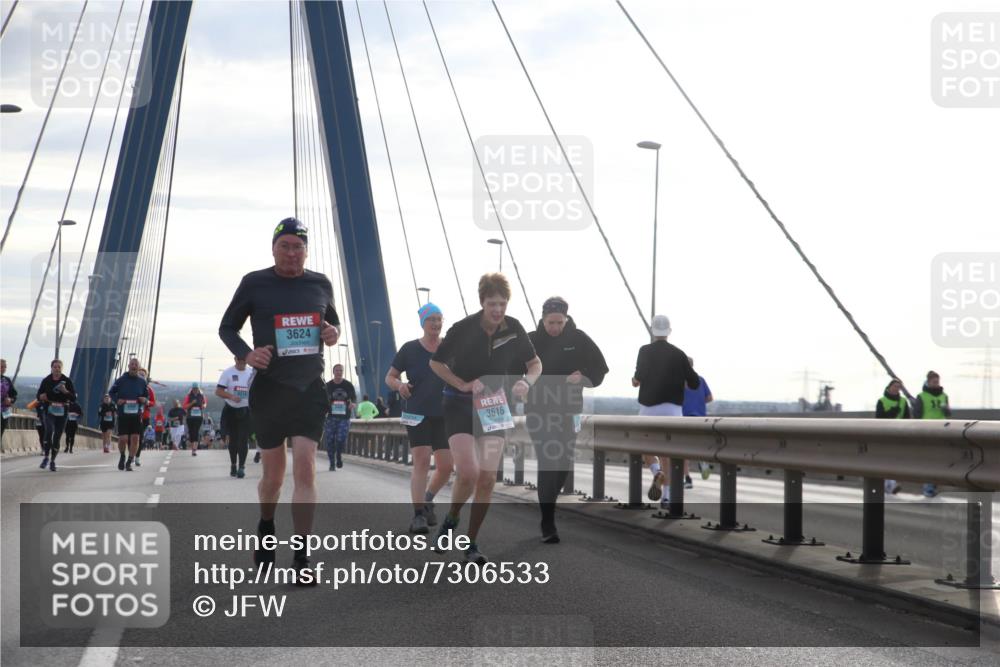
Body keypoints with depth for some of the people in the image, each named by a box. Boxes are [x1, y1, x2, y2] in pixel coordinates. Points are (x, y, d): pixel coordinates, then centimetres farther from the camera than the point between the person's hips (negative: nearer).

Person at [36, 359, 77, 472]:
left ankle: (52, 461, 16)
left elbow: (74, 398, -1)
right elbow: (38, 395, 11)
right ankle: (46, 457, -15)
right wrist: (41, 397, -12)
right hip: (49, 411, -1)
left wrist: (66, 391, -18)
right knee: (49, 431, -25)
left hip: (62, 412, 1)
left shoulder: (67, 381, 1)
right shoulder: (46, 381, 3)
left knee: (57, 437, 4)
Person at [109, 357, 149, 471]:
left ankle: (129, 462, 7)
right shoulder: (121, 380, -1)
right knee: (123, 439, -6)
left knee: (135, 438, -5)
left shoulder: (142, 381, 6)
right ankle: (122, 456, 25)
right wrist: (116, 400, -8)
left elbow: (147, 395, 17)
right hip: (123, 414, -2)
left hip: (137, 414, 2)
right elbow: (111, 392, 11)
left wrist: (144, 400, -6)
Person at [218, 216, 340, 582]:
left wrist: (333, 332, -3)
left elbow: (333, 320, 21)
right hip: (269, 388, -1)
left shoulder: (320, 284, 5)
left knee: (305, 466, -12)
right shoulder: (254, 283, -2)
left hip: (309, 388, 1)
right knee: (273, 473, 10)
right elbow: (227, 327, 7)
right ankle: (266, 529, 41)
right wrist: (245, 353, -13)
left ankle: (301, 558, -10)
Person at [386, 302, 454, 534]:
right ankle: (418, 515, -11)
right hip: (417, 414, -3)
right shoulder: (410, 349, 0)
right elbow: (390, 377, 7)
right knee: (421, 461, -14)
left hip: (444, 415, 3)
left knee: (446, 467, 1)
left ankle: (427, 499, 29)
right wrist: (398, 385, -15)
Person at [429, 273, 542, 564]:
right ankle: (450, 522, 9)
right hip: (459, 406, -4)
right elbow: (436, 362, -3)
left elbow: (535, 364, 7)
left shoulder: (514, 329, -6)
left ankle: (472, 544, 11)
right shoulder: (463, 328, -16)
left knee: (488, 479, -2)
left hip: (494, 408, 4)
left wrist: (527, 382, -14)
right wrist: (463, 385, -15)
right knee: (468, 473, -21)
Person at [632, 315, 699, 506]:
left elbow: (640, 377, -15)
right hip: (672, 408, 2)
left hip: (649, 407, -2)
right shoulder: (678, 354, 6)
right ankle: (667, 495, -2)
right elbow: (695, 383, 5)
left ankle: (657, 473, -20)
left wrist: (635, 381, 8)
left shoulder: (645, 350, -1)